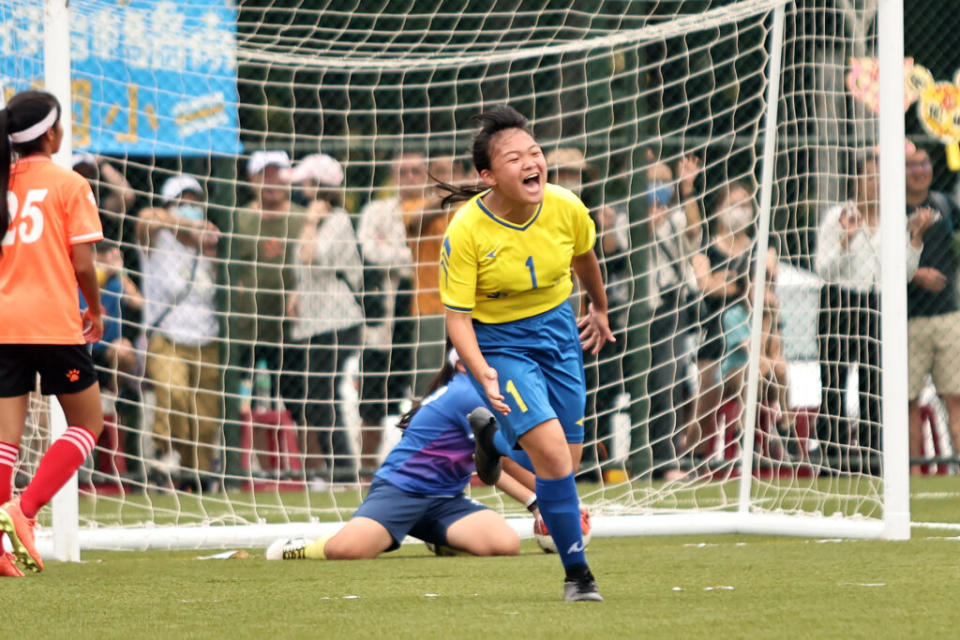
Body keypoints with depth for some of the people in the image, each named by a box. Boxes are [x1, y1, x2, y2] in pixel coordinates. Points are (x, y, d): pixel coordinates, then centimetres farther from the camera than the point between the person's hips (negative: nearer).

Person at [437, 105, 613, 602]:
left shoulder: (565, 208, -11)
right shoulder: (466, 230, -23)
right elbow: (457, 316, -18)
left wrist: (599, 309, 31)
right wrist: (482, 373, -34)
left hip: (557, 329, 5)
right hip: (498, 343, -5)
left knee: (566, 462, 7)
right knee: (551, 449, -21)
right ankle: (577, 573, -13)